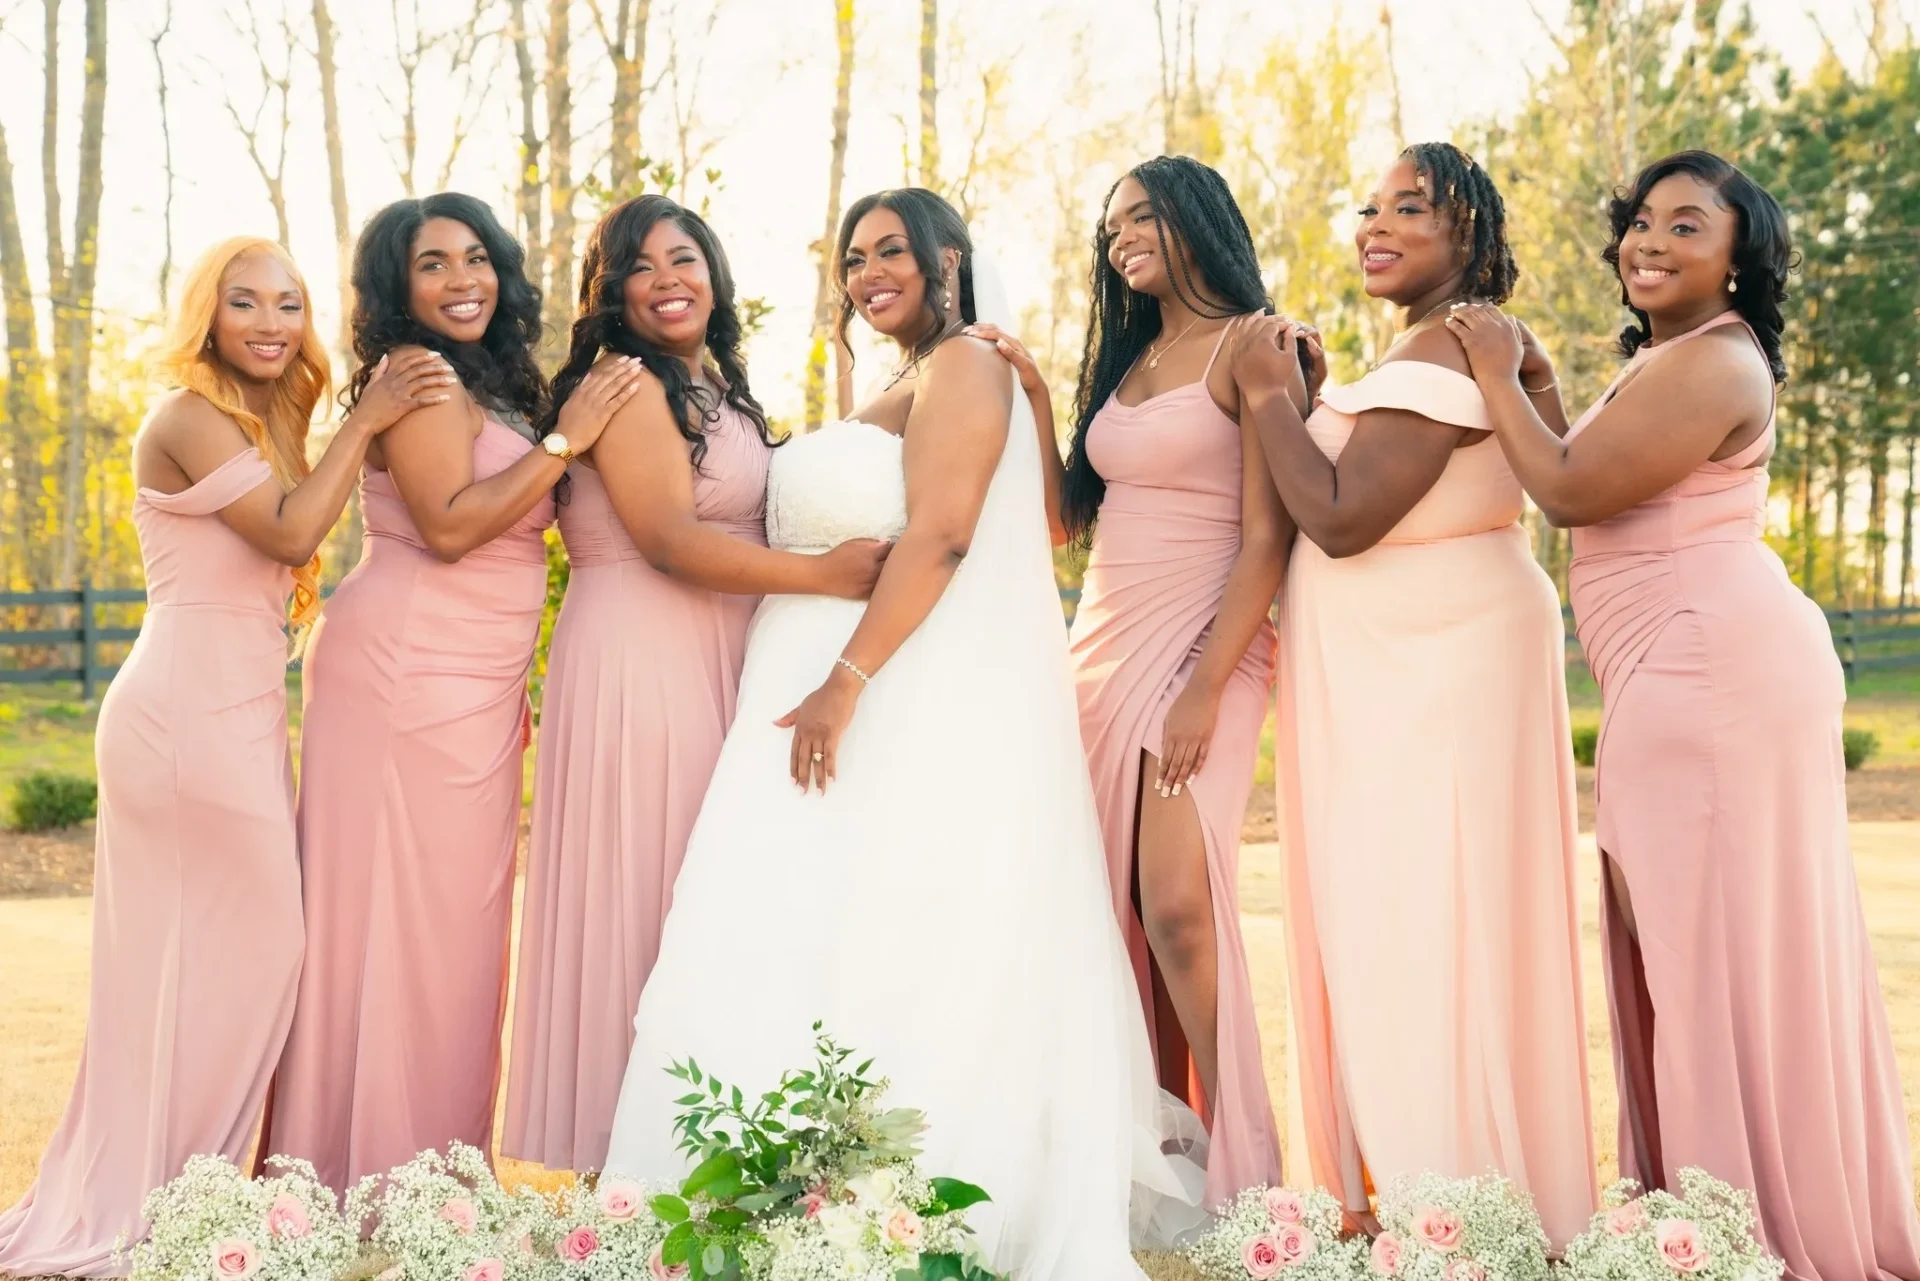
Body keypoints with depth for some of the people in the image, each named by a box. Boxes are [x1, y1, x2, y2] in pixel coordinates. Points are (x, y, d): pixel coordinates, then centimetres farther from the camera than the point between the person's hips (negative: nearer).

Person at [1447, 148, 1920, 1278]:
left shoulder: (1712, 364, -13)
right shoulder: (1668, 359, 20)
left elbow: (1573, 492, -18)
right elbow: (1587, 479, 21)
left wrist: (1499, 377, -7)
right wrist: (1538, 382, 15)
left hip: (1715, 674, -11)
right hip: (1690, 679, 11)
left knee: (1720, 934, -5)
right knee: (1700, 939, 13)